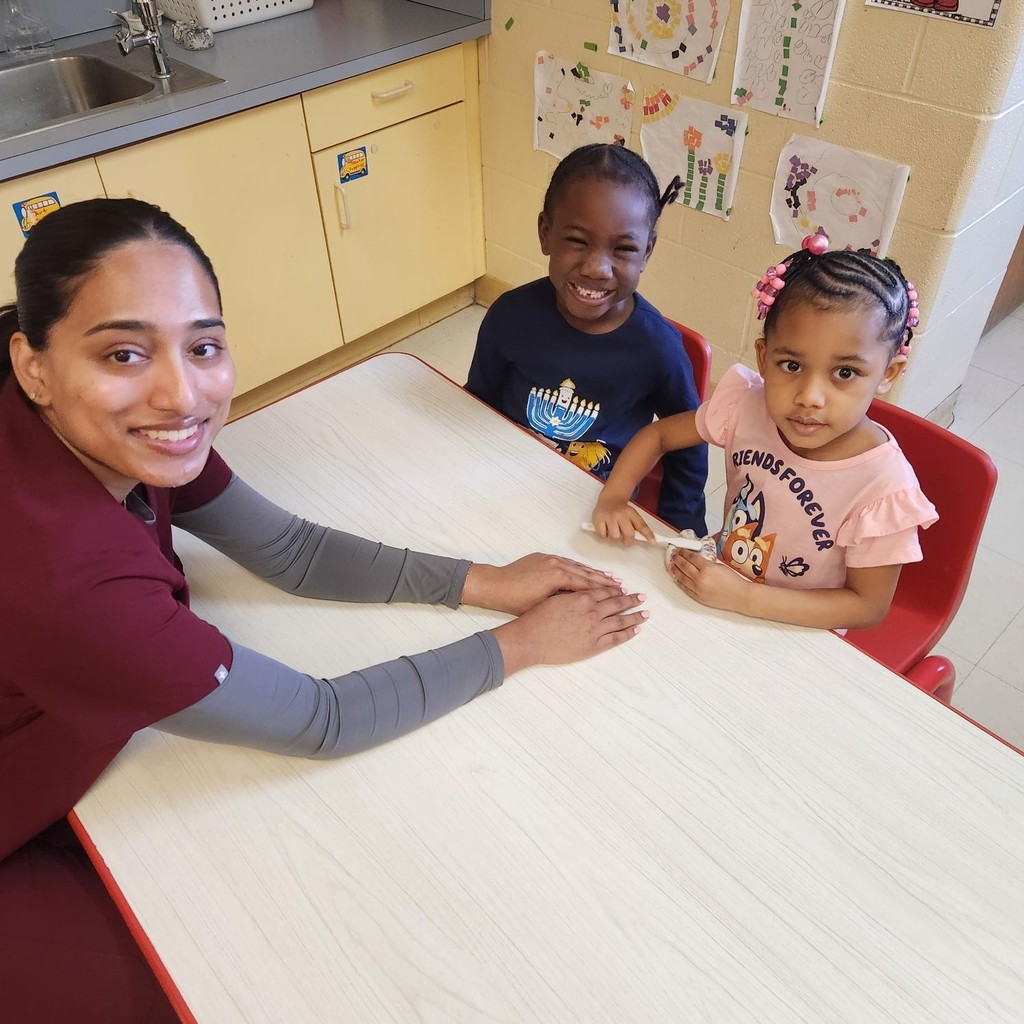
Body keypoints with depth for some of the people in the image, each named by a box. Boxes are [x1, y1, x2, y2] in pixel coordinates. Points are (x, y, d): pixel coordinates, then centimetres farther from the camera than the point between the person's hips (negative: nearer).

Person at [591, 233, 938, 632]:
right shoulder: (748, 404, -16)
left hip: (796, 634, -4)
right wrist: (612, 498, -17)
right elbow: (657, 434, 0)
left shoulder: (883, 486, -27)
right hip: (718, 582, 4)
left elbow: (868, 606, -18)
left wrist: (743, 596, -28)